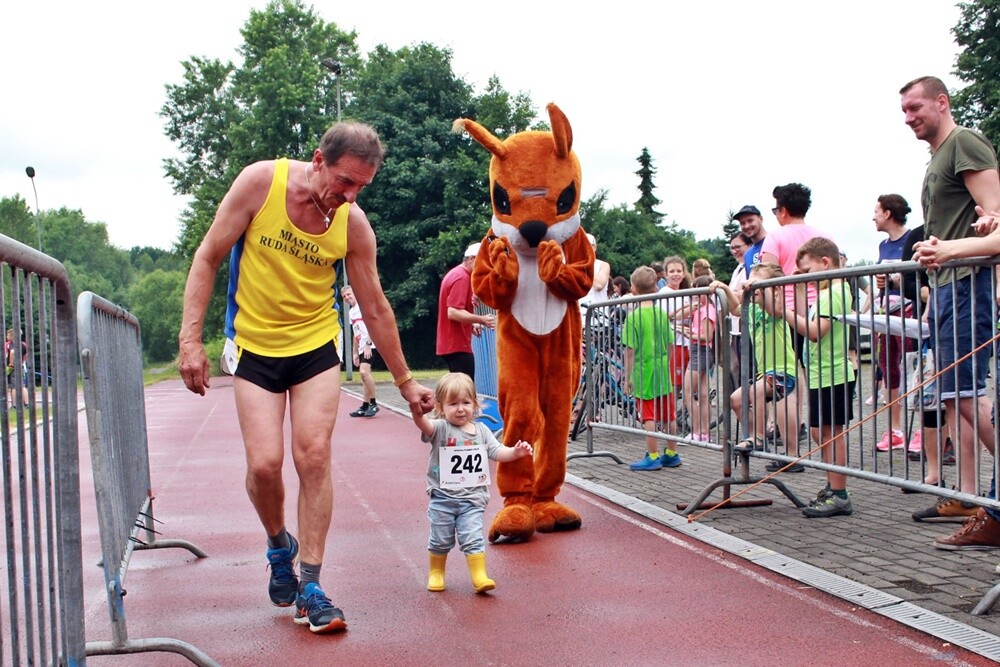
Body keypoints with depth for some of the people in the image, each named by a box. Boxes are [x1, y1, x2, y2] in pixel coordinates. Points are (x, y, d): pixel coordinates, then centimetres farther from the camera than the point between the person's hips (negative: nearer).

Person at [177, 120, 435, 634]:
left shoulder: (354, 225, -10)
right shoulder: (261, 181, -15)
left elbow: (375, 308, 1)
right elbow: (207, 258, -7)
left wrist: (405, 383, 7)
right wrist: (190, 338, -13)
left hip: (315, 345, 1)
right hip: (254, 344, -1)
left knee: (314, 457, -10)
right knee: (264, 463, -11)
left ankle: (310, 586, 2)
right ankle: (280, 546, 21)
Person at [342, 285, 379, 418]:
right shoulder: (351, 312, 21)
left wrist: (368, 344, -21)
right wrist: (354, 353, 23)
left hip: (370, 346, -9)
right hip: (362, 348, 9)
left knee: (364, 371, -23)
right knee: (364, 376, 8)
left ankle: (373, 404, -17)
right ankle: (365, 407, 12)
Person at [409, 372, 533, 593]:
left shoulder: (481, 431, 4)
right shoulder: (441, 428, -9)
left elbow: (497, 452, 4)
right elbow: (425, 425, -30)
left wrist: (515, 452, -16)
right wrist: (417, 413, -53)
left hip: (471, 499, 1)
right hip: (442, 497, -1)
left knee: (473, 539, -4)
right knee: (441, 540, 10)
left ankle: (480, 577, 1)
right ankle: (436, 573, 29)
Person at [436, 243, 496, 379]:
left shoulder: (455, 274, 17)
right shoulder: (462, 277, -15)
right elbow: (453, 313, -24)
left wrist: (471, 324, 14)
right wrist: (481, 319, -30)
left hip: (453, 343, 10)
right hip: (457, 345, -10)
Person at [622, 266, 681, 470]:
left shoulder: (633, 317, -11)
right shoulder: (663, 314, 3)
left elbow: (630, 350, -12)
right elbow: (670, 345, 7)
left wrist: (628, 378, -5)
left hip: (643, 372, -5)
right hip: (663, 372, 5)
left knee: (649, 417, 0)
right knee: (669, 416, 11)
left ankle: (652, 457, 3)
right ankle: (671, 455, 20)